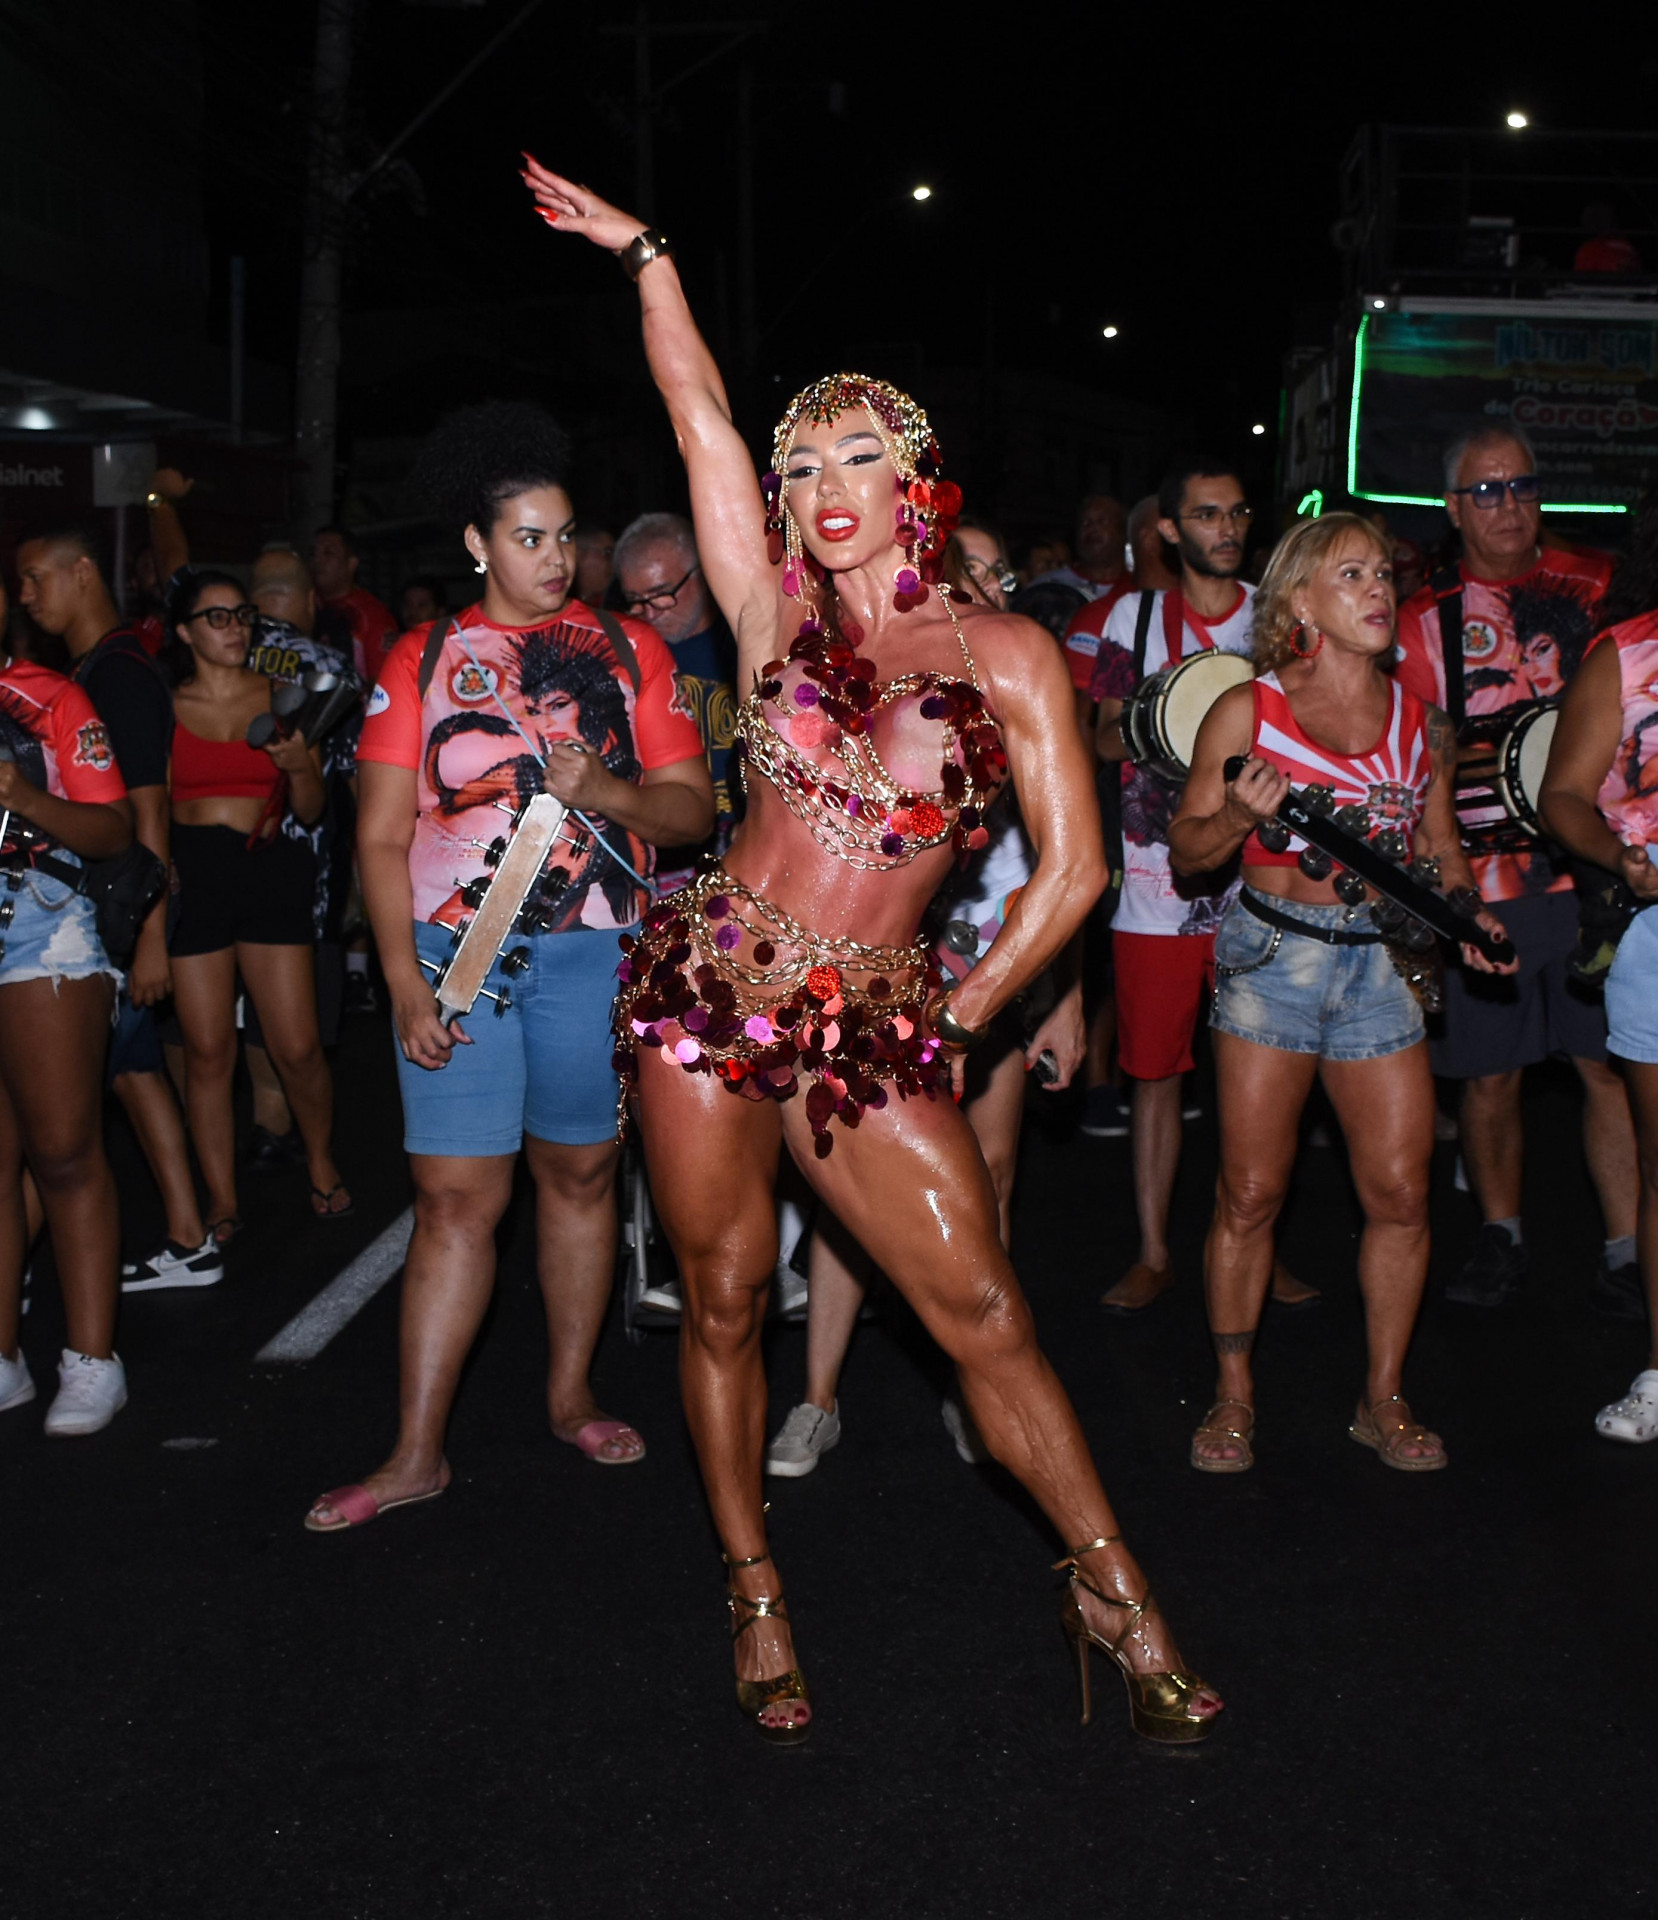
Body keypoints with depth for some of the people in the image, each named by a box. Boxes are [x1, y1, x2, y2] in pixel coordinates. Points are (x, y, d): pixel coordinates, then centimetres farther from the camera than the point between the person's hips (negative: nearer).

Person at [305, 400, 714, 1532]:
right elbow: (383, 835, 2)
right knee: (457, 1197, -2)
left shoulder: (629, 652, 7)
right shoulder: (425, 660, 6)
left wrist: (607, 791, -16)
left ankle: (571, 1396, 30)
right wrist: (405, 981, -8)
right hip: (456, 953, -1)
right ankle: (417, 1453, 7)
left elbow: (693, 809, 5)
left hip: (594, 951, 1)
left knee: (580, 1174, 11)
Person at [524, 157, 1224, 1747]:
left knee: (983, 1313, -3)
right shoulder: (778, 615, 5)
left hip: (872, 1025, -1)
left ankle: (1114, 1597, 10)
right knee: (723, 1303, 6)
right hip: (711, 985, 1)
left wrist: (952, 1022, 0)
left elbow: (1072, 870, -1)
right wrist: (642, 251, 9)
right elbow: (700, 418, 6)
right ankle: (755, 1598, 24)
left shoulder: (1005, 653, 2)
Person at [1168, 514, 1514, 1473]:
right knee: (1251, 1193, 0)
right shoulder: (1247, 711, -1)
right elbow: (1187, 851, 1)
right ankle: (1234, 1395, 18)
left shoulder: (1418, 718, 9)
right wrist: (1239, 816, -19)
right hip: (1271, 957, -3)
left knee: (1402, 1194, 2)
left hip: (1381, 963, 3)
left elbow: (1441, 846, 18)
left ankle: (1385, 1396, 20)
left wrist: (1467, 916, 0)